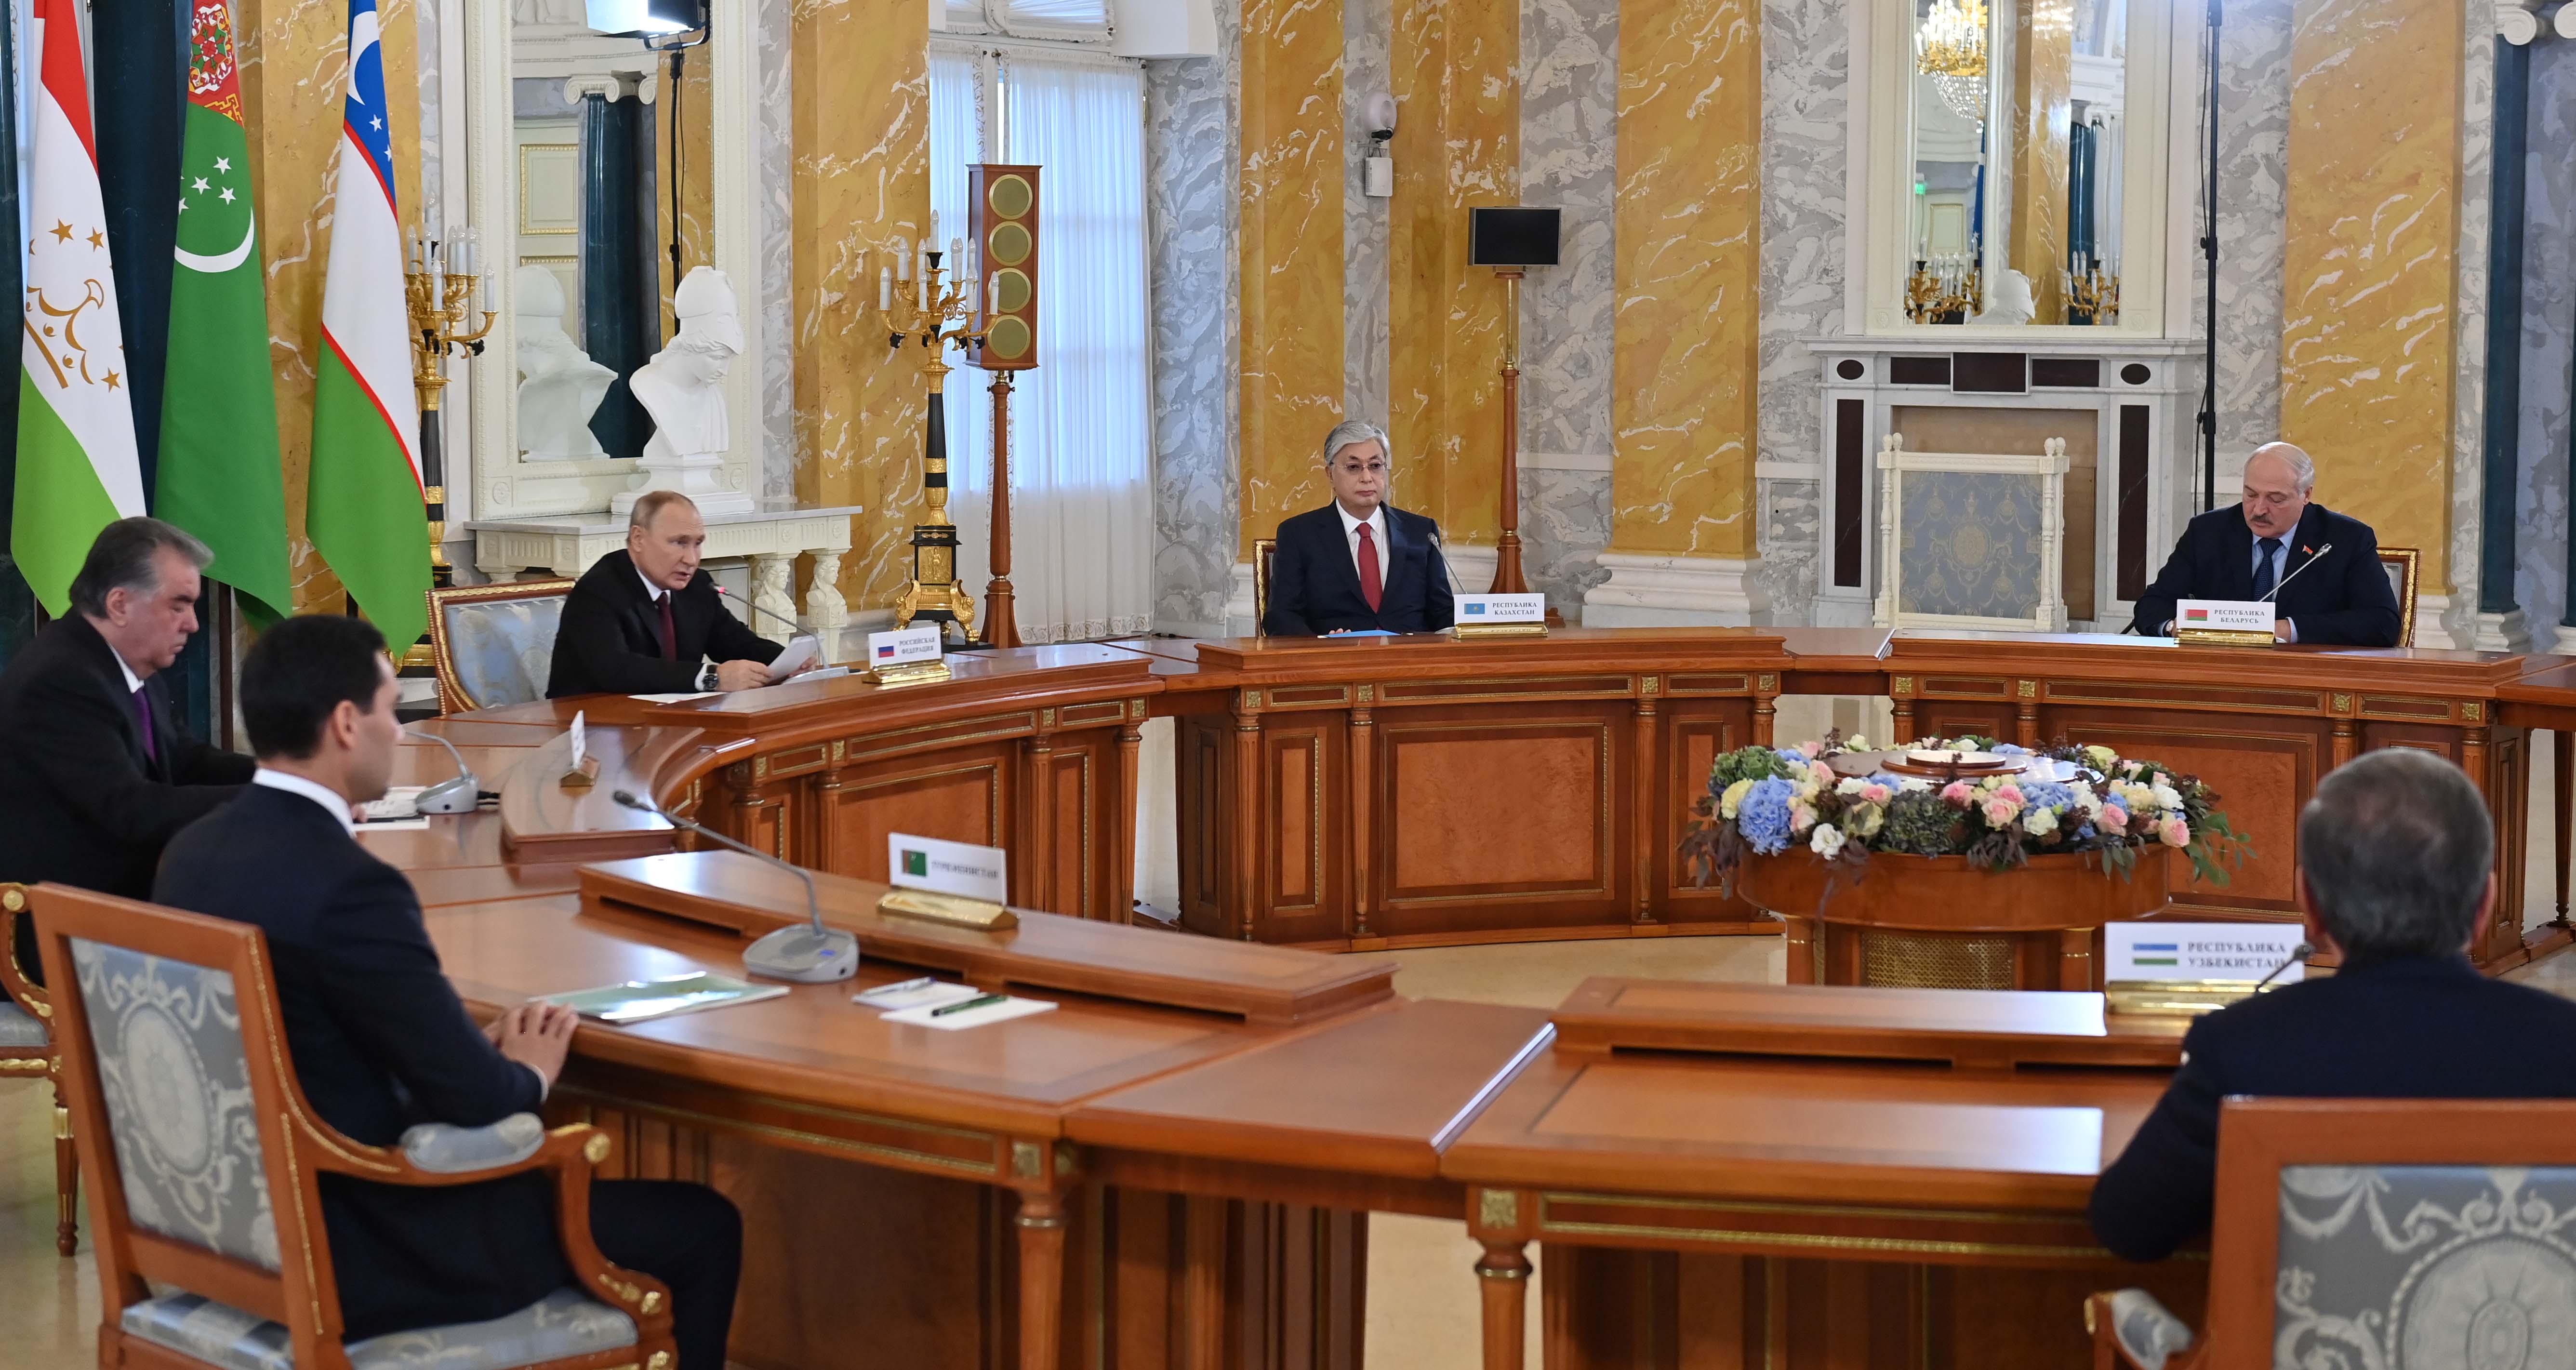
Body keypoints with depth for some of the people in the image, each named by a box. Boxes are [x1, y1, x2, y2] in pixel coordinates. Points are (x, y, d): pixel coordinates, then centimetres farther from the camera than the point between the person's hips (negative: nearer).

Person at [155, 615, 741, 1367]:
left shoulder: (194, 850, 2)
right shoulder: (347, 886, -25)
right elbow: (471, 1095, -21)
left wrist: (481, 1048, 6)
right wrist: (528, 1072, 1)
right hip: (351, 1246, -9)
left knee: (547, 1171, 32)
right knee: (700, 1227, 2)